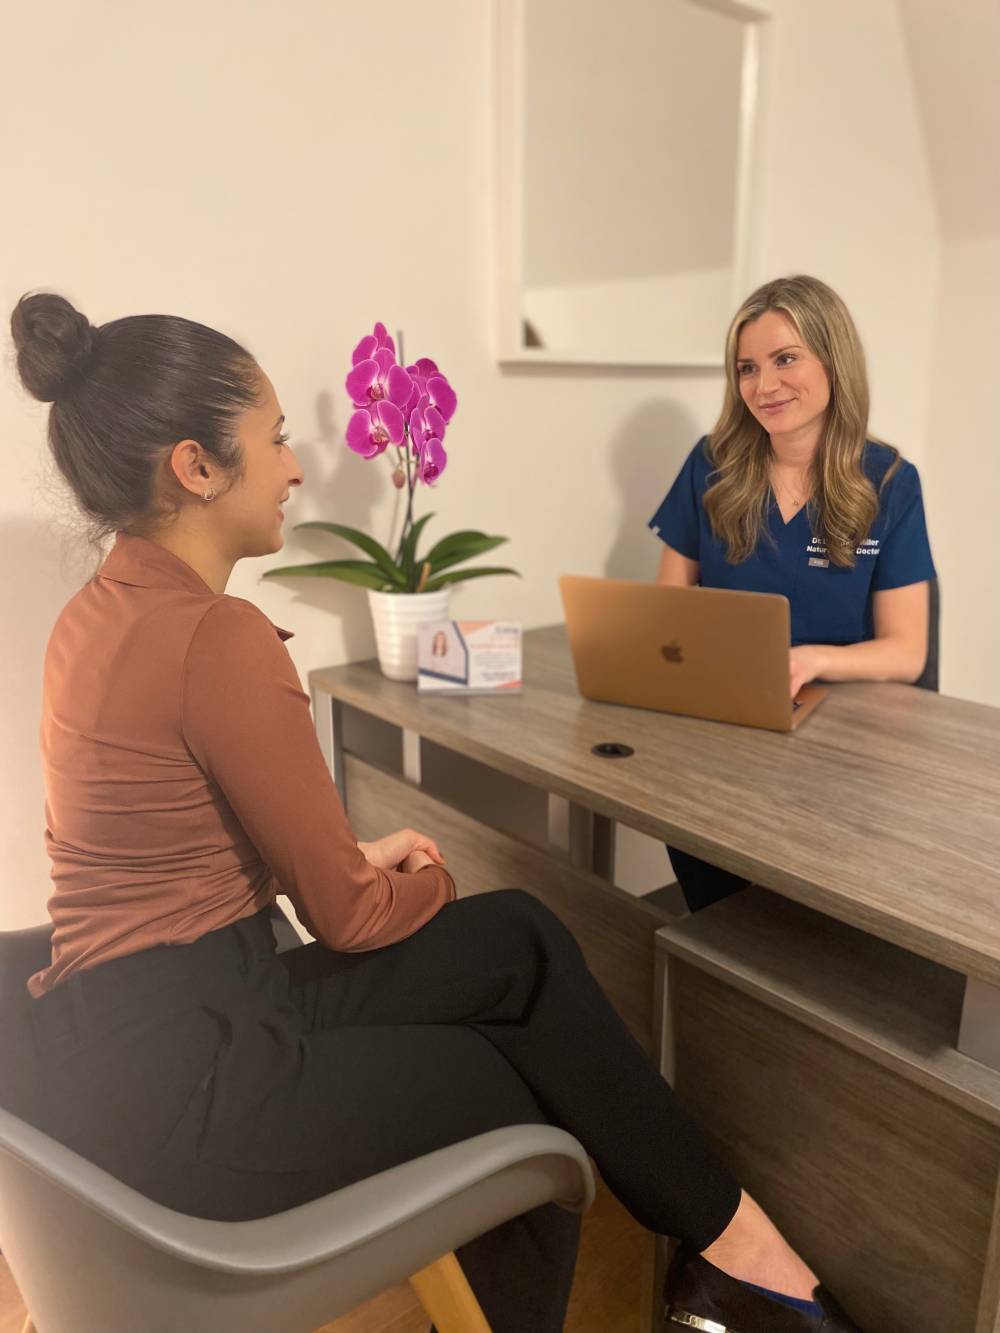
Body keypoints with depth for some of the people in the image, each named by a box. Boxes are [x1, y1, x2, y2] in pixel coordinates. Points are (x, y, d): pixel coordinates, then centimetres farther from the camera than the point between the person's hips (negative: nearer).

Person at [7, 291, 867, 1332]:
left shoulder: (96, 615, 6)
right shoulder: (216, 636, -23)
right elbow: (349, 917, -16)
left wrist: (352, 860, 6)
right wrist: (428, 880, 6)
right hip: (178, 1079, -8)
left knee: (518, 941, 6)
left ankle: (716, 1242, 19)